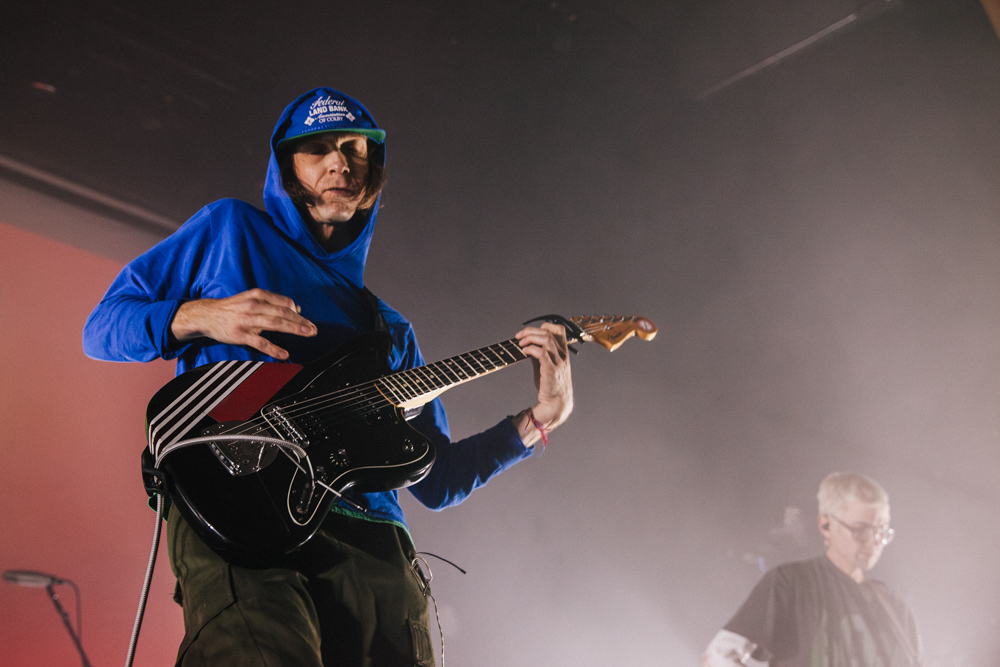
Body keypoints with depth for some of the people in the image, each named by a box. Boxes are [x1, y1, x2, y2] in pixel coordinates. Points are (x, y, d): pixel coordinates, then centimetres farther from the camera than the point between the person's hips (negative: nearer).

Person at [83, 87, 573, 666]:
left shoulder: (389, 329, 25)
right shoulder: (231, 229, 18)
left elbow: (437, 479, 22)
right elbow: (102, 326, 16)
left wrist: (542, 418, 10)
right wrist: (200, 316, -3)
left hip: (370, 537, 5)